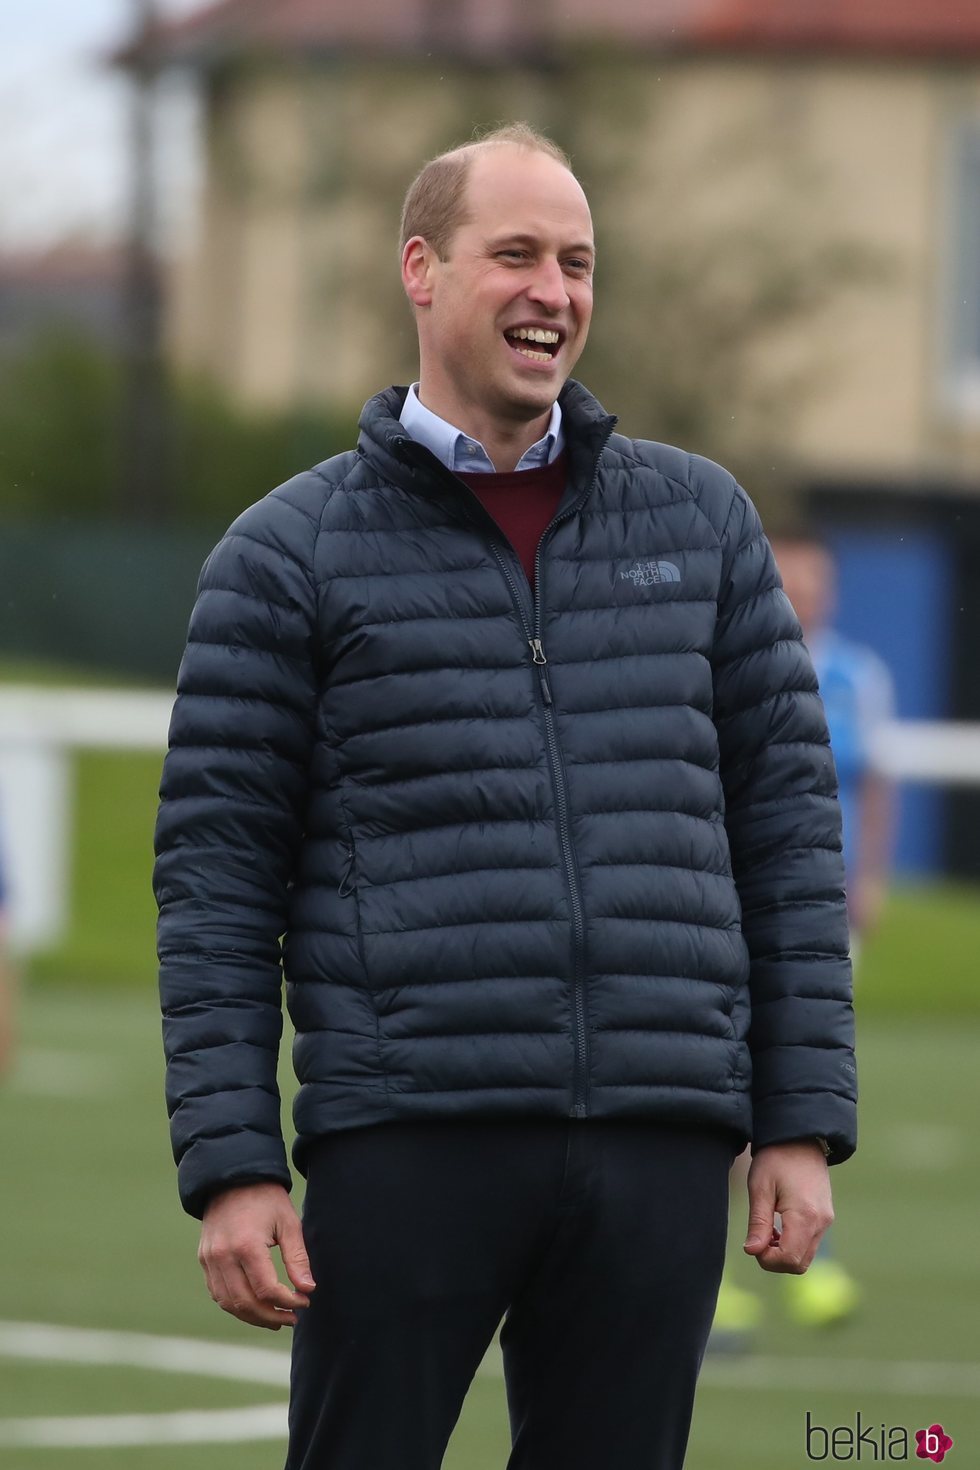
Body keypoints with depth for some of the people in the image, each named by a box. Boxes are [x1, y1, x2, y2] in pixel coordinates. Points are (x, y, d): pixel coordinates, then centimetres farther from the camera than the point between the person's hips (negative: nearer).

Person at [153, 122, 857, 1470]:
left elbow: (789, 820, 13)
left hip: (659, 1155, 3)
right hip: (407, 1144, -3)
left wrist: (803, 1124, 6)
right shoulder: (289, 552, 4)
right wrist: (230, 1167, -6)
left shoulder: (701, 521, 13)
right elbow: (215, 872, 2)